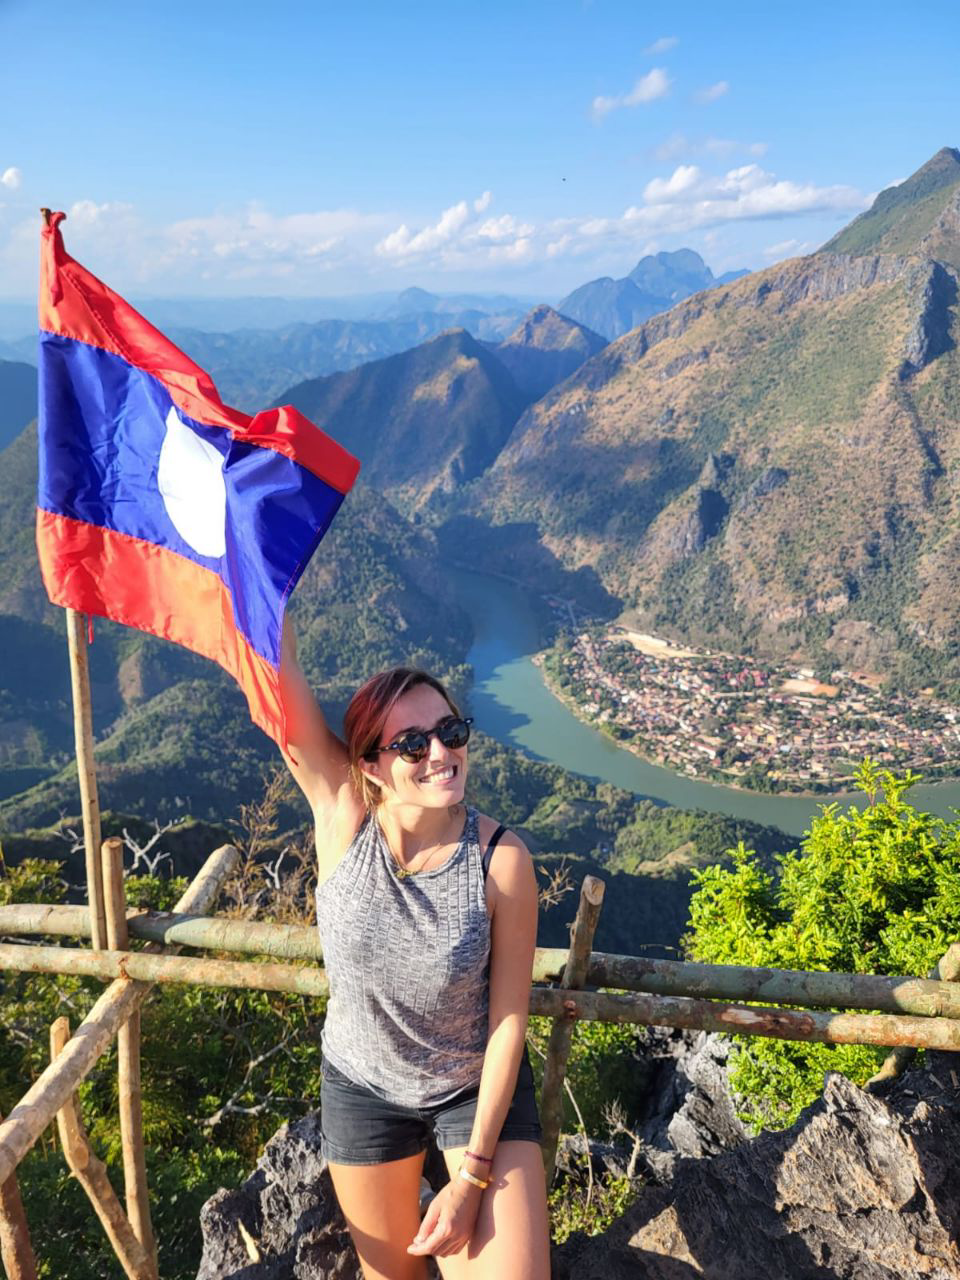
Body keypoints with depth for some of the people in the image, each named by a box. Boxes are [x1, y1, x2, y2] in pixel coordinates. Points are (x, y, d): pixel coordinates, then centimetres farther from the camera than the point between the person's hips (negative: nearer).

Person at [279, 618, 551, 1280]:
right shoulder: (342, 815, -22)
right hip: (363, 1088, 2)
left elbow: (509, 1019, -17)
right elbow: (279, 662, -32)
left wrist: (473, 1176, -15)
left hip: (479, 1087, -1)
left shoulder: (502, 858, -24)